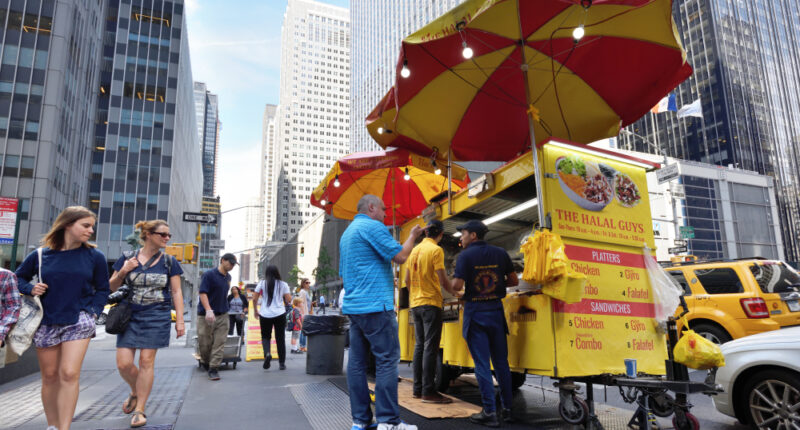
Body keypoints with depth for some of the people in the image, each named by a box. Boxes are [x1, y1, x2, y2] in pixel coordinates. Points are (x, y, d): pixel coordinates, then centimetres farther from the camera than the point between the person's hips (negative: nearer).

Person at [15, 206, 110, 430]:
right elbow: (18, 278, 15)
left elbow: (102, 290, 8)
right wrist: (31, 289, -4)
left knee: (69, 374, -12)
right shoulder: (40, 255, 0)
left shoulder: (95, 257, -1)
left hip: (78, 321, -2)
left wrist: (93, 312, -4)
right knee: (49, 376, 10)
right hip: (46, 323, 2)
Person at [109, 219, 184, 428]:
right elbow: (112, 287, 11)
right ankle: (135, 392, 30)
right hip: (130, 316, 2)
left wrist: (179, 320, -3)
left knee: (146, 360, -2)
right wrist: (123, 272, -10)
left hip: (157, 317, -1)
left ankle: (139, 410, 11)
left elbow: (176, 292, 3)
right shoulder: (128, 258, 4)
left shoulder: (169, 262, 2)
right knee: (123, 363, -2)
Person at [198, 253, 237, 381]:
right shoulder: (209, 274, -9)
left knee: (219, 343, -1)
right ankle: (205, 362, 30)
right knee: (204, 343, 4)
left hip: (222, 315, 5)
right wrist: (208, 310, -27)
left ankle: (213, 368, 5)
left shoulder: (228, 277, 11)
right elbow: (203, 293, -16)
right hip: (206, 316, -5)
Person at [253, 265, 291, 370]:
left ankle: (267, 353, -15)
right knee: (280, 338, 9)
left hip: (265, 315, 0)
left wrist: (255, 311, 15)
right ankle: (282, 363, 11)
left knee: (265, 336, 14)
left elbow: (255, 299, 0)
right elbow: (289, 300, -3)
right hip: (280, 314, 0)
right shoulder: (283, 284, 0)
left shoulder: (262, 283, 0)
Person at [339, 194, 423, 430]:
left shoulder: (347, 233, 21)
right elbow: (400, 256, -13)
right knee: (388, 360, -5)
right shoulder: (373, 227, -8)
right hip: (375, 305, -9)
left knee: (357, 362, 8)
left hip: (352, 306, 9)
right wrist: (413, 235, 3)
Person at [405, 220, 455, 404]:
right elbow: (443, 280, -13)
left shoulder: (415, 250, 11)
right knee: (430, 347, -5)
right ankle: (428, 391, -4)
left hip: (415, 304, 7)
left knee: (420, 345, 12)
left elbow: (407, 279, 14)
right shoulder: (436, 250, -10)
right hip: (431, 303, -7)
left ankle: (418, 388, 16)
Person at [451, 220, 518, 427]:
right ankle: (507, 409, 20)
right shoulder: (500, 253, 5)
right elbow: (514, 281, 8)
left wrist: (455, 282, 5)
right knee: (501, 361, 13)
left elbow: (457, 286, -16)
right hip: (496, 310, 4)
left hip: (475, 312, -4)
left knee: (482, 363, 1)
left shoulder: (465, 256, -9)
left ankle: (489, 412, 3)